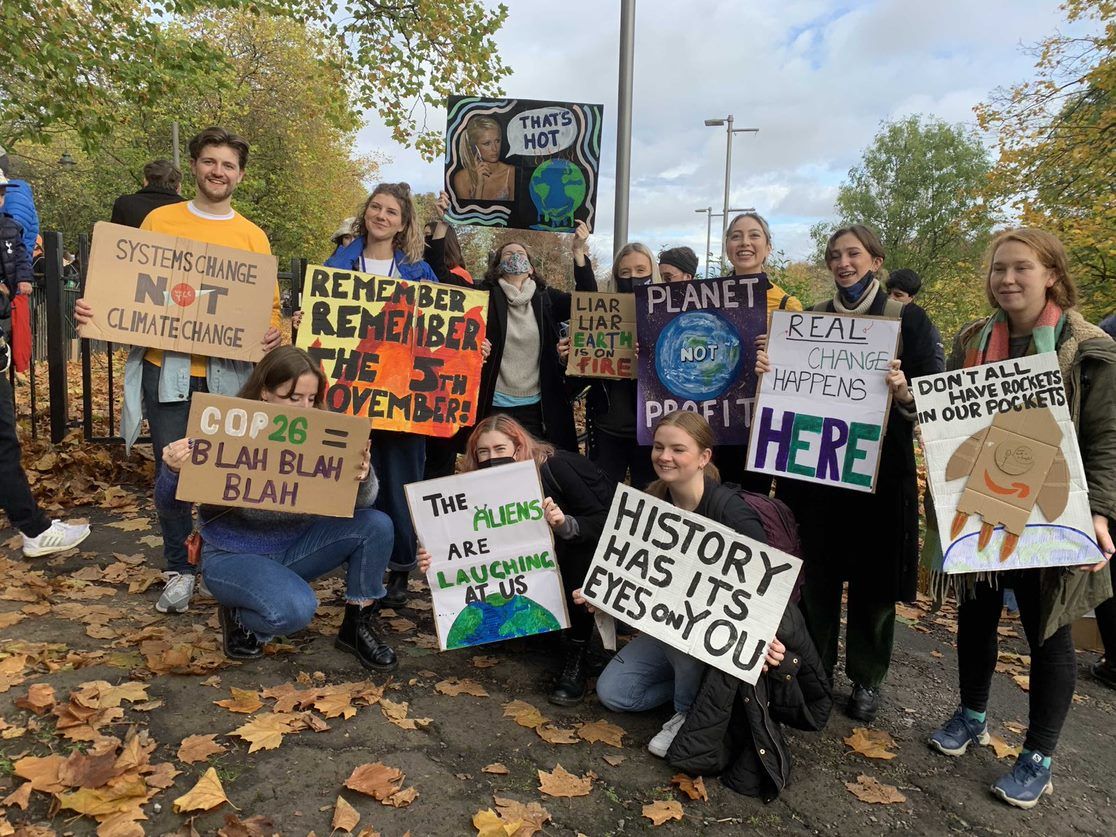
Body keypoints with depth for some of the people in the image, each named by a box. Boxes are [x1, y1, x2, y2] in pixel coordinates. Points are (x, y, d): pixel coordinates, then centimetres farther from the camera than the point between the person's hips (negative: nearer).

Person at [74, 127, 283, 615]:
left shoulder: (252, 236, 6)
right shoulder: (159, 221, 7)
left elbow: (270, 306, 5)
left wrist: (272, 333, -16)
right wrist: (94, 310, -9)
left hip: (229, 371, 0)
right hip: (167, 368, 1)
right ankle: (178, 569, 22)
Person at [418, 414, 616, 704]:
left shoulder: (554, 467, -26)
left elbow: (603, 522, -27)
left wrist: (566, 525, -46)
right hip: (549, 562, 5)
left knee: (577, 546, -37)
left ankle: (577, 657, -28)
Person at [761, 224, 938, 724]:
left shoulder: (907, 319, 0)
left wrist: (904, 392, -25)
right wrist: (769, 370, -9)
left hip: (879, 466, -2)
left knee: (873, 578, 8)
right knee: (817, 573, 10)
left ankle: (866, 679, 26)